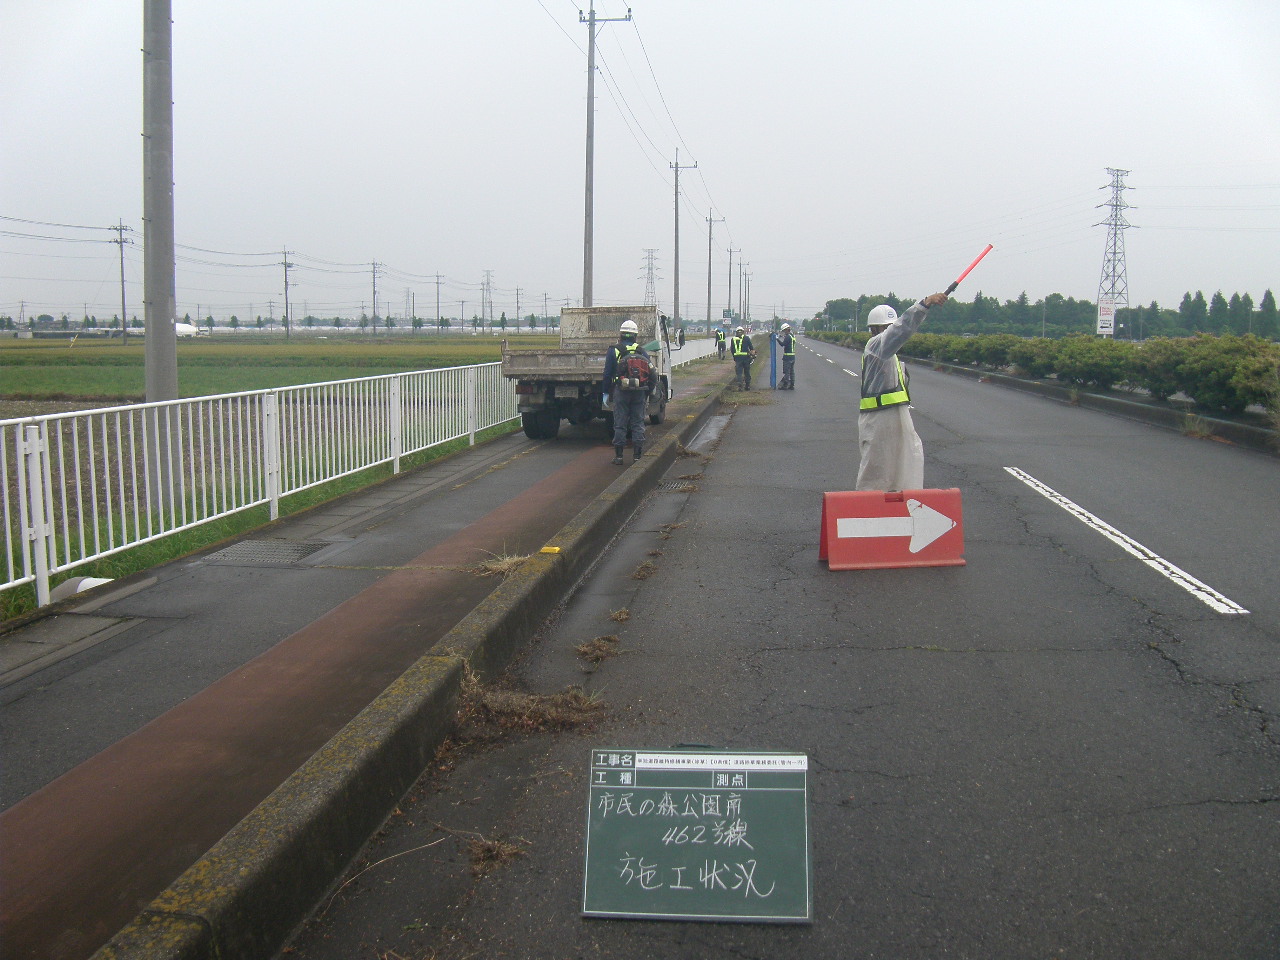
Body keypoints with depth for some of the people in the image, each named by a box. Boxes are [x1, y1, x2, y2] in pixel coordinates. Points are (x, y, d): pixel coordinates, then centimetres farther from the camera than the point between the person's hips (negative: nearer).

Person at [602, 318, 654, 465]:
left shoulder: (613, 351, -1)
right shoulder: (643, 352, 6)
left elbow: (608, 374, -1)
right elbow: (651, 374, 6)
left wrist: (606, 393, 6)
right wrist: (647, 394, 13)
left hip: (620, 392, -2)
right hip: (639, 392, 2)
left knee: (620, 424, 3)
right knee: (638, 424, 7)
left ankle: (618, 455, 5)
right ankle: (637, 455, 6)